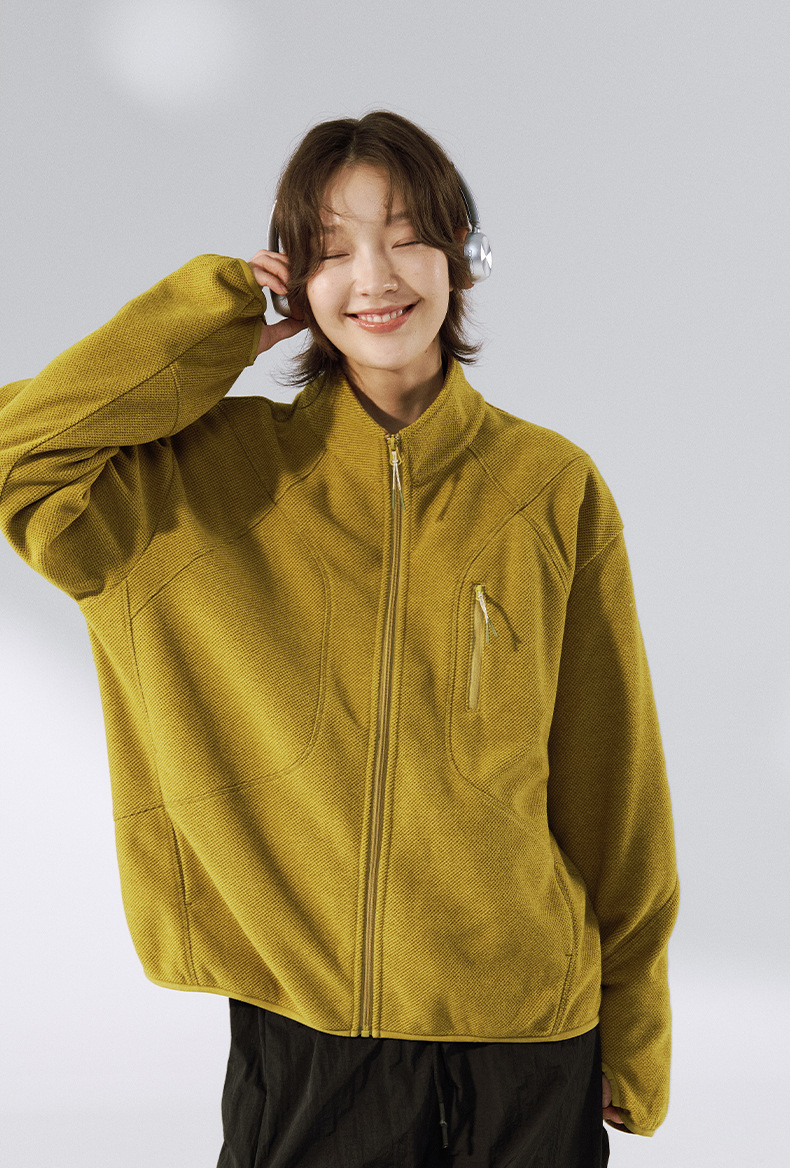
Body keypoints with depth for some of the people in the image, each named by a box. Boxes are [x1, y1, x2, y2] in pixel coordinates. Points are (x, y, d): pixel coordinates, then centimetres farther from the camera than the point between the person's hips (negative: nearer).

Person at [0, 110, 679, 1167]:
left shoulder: (554, 491, -4)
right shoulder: (221, 471, -2)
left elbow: (612, 781, 1)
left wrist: (634, 1040, 5)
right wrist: (219, 311, -9)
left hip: (524, 1036, 0)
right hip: (298, 1022, 0)